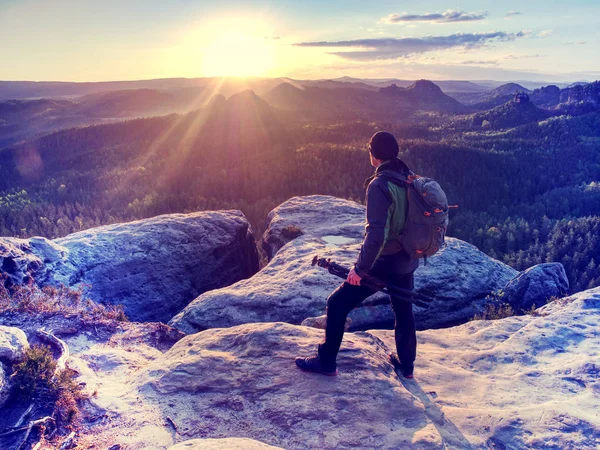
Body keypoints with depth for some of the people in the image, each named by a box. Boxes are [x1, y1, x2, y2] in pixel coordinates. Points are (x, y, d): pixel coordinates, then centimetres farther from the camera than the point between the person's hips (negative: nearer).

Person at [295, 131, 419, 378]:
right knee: (404, 311, 23)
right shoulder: (409, 179, 1)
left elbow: (376, 235, -27)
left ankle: (326, 362, 14)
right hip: (407, 261, 8)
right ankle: (406, 364, 39)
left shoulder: (379, 185, -22)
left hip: (383, 263, -7)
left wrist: (360, 268, -19)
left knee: (337, 304, 5)